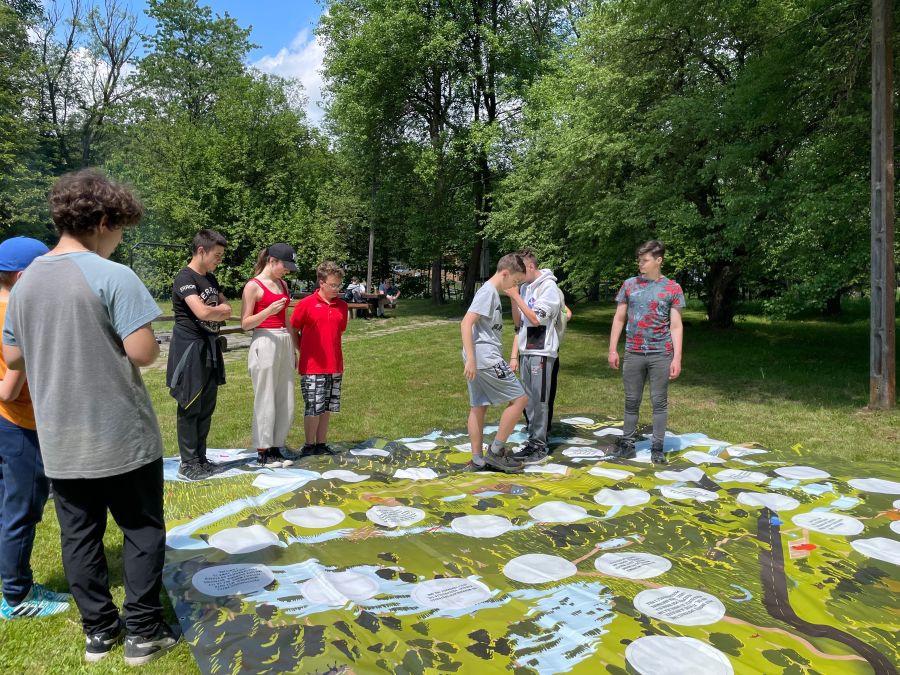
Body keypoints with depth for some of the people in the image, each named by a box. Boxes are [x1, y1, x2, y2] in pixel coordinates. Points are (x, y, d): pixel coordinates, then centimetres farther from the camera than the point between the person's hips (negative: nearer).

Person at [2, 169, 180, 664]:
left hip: (59, 441, 6)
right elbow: (144, 352, -20)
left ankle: (99, 631, 26)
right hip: (122, 434, -5)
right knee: (142, 531, 9)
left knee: (79, 536, 15)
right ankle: (142, 632, 17)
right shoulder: (113, 276, -16)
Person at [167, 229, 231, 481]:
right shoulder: (185, 278, -14)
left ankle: (200, 458, 22)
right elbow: (203, 312, -26)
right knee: (190, 408, -1)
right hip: (190, 348, -9)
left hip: (209, 347, 9)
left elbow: (227, 309, 14)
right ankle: (188, 464, 8)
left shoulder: (210, 279, 15)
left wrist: (214, 311, -7)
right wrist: (220, 310, -6)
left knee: (207, 407, 12)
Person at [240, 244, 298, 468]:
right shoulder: (253, 286, -6)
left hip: (285, 342, 7)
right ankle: (262, 452, 10)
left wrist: (292, 347, 20)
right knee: (265, 400, -1)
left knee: (286, 400, 8)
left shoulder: (282, 284, 15)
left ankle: (276, 448, 19)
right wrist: (268, 311, -22)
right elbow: (245, 324, -7)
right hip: (264, 343, -7)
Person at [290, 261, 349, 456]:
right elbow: (293, 330, 1)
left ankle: (321, 444, 21)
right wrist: (303, 351, -1)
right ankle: (309, 446, 14)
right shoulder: (306, 304, -7)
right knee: (313, 408, 0)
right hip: (312, 367, -5)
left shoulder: (342, 306, 7)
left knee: (327, 407, 11)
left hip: (335, 366, 5)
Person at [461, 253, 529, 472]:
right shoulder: (488, 291, -13)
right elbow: (466, 323, -22)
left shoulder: (492, 292, 18)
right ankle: (496, 451, 1)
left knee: (479, 407, 11)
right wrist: (470, 359, -25)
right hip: (485, 358, -10)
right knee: (519, 398, -4)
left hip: (481, 359, 10)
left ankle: (477, 459, 17)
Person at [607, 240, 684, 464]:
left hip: (661, 354, -2)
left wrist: (677, 358, -8)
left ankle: (657, 448, 13)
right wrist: (613, 349, 3)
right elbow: (619, 319, 9)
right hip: (633, 353, 2)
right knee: (631, 401, 9)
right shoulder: (629, 285, 6)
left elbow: (676, 326, -1)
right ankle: (627, 443, 18)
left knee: (659, 401, 4)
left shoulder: (672, 289, 0)